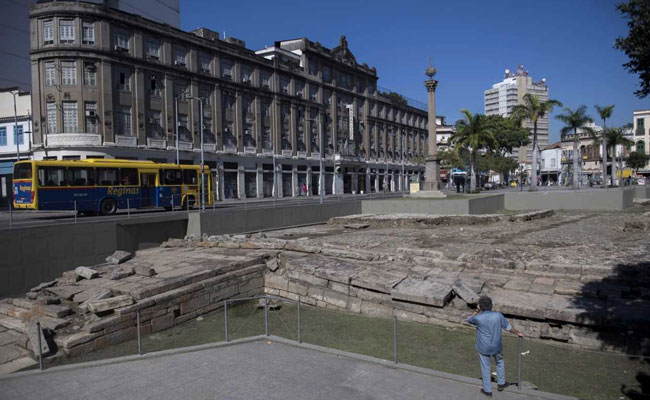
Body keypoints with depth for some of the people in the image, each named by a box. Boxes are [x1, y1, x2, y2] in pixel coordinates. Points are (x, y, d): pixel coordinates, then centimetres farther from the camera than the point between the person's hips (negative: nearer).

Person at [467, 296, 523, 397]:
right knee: (499, 362, 30)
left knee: (485, 368, 15)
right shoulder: (498, 315, -18)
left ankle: (487, 390, 30)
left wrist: (477, 311, 1)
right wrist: (518, 333, 17)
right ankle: (501, 383, 44)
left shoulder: (478, 318, -24)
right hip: (496, 346, 2)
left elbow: (469, 320, -1)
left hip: (483, 348, -2)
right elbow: (508, 327, -1)